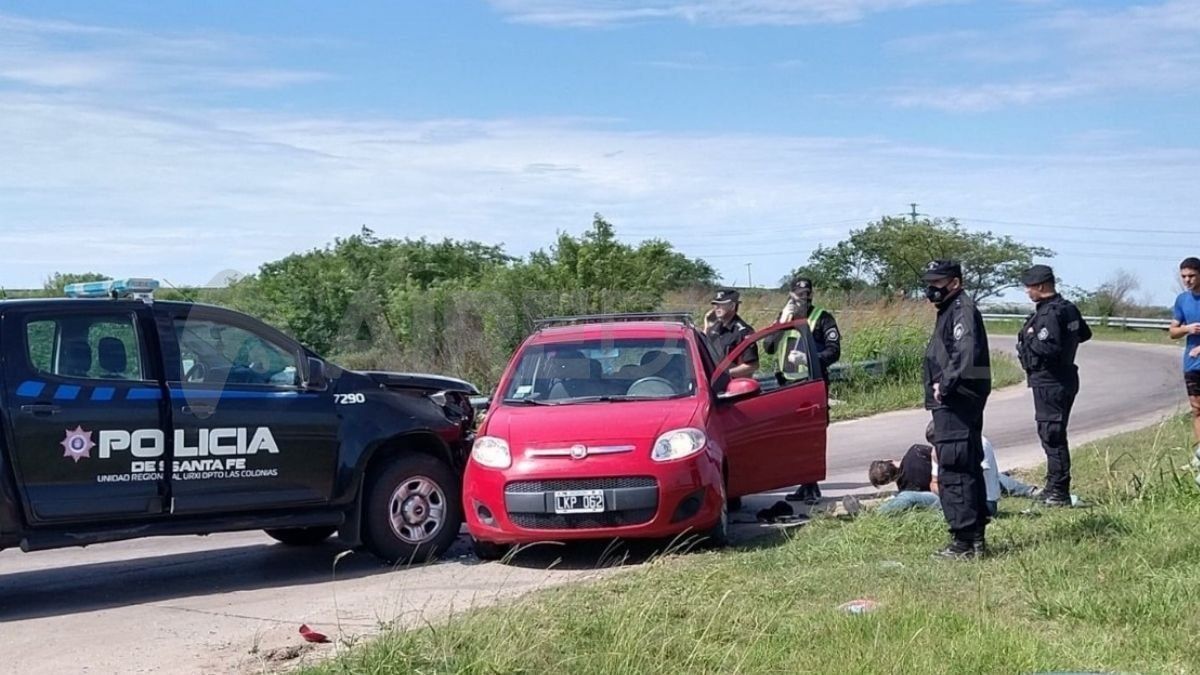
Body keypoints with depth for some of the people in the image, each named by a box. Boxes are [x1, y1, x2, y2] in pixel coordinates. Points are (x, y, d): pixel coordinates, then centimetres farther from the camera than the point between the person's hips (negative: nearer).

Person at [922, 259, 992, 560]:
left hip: (955, 405, -11)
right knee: (970, 469, 14)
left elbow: (967, 355, -27)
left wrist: (944, 386, -22)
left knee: (953, 473, -9)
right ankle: (976, 538, 22)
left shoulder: (962, 310, -14)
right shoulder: (950, 311, 19)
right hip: (954, 404, 11)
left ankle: (963, 543, -7)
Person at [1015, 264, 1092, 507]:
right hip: (1064, 377, 10)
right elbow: (1085, 334, 24)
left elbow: (1048, 348, -29)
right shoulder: (1068, 308, 11)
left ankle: (1059, 492, -4)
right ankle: (1054, 487, 26)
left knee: (1052, 434, -6)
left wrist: (1029, 338, -13)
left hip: (1049, 382, -10)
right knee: (1053, 434, 17)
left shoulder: (1048, 314, -20)